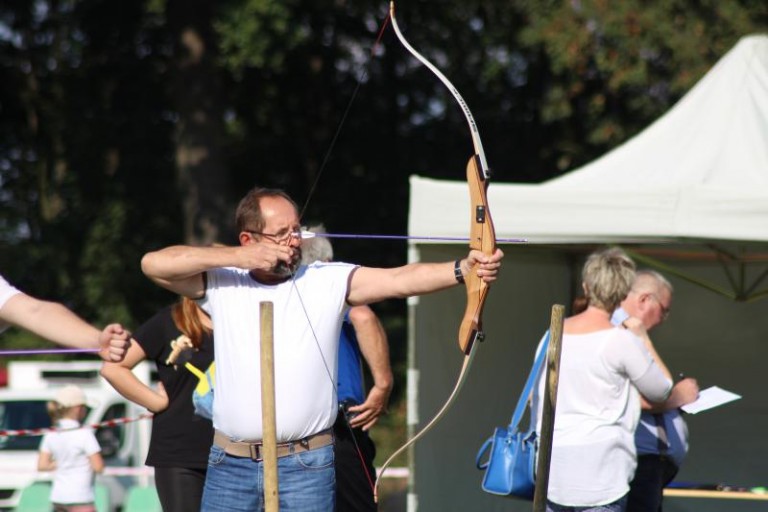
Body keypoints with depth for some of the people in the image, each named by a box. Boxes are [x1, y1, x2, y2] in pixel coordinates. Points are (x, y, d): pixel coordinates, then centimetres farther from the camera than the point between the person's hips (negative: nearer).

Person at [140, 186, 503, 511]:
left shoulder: (329, 282, -1)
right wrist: (237, 257, -11)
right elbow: (154, 264, -4)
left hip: (306, 464, -2)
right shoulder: (221, 285, 5)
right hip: (230, 464, 2)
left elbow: (400, 279, -13)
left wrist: (462, 269, -31)